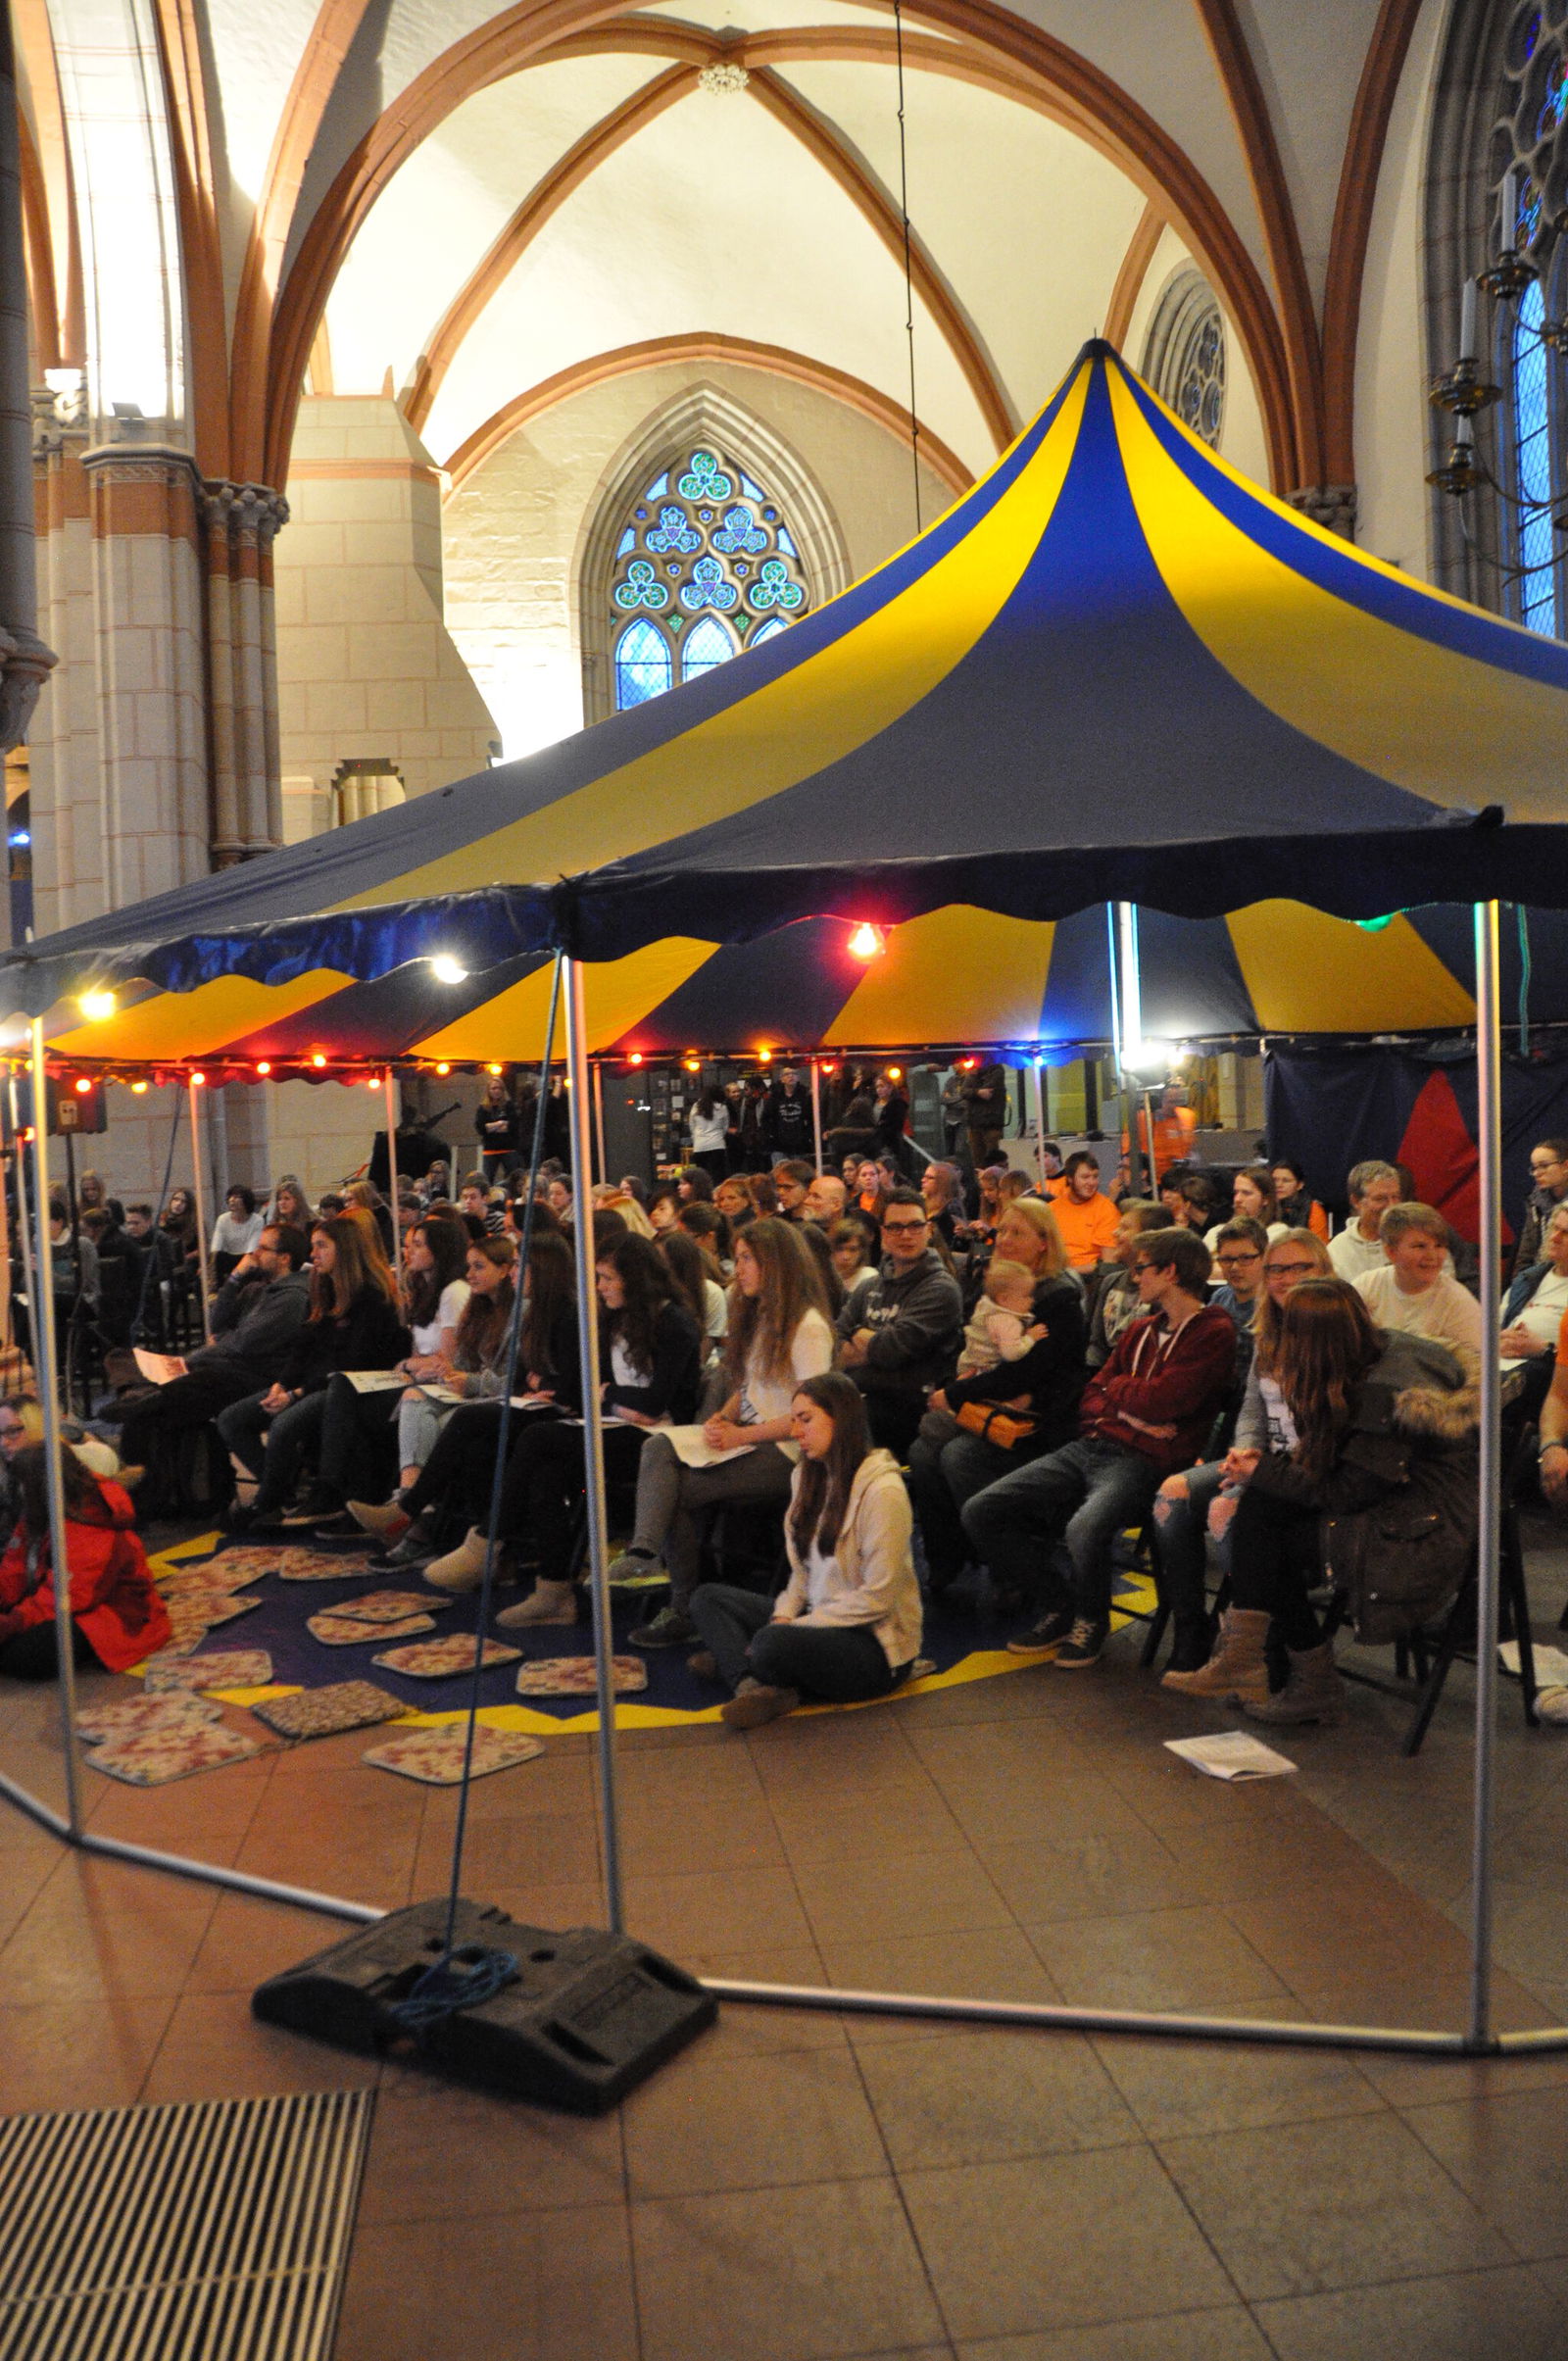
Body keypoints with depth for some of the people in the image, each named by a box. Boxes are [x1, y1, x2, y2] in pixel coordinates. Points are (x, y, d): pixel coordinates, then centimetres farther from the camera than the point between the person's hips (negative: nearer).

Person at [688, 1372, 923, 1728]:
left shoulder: (882, 1491, -19)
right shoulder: (808, 1478, 7)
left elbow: (877, 1598, -21)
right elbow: (802, 1571, 12)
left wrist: (795, 1626, -19)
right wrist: (783, 1616, -8)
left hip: (877, 1645, -9)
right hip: (821, 1620, 9)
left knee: (772, 1644, -35)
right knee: (708, 1597, 2)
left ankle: (732, 1658, -2)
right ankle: (755, 1684, -21)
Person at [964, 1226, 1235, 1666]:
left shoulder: (1213, 1332, -4)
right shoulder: (1141, 1330, 21)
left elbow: (1163, 1402, -16)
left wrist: (1117, 1389, 4)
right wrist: (1131, 1411, -4)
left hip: (1144, 1461, -8)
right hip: (1090, 1448, 8)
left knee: (1084, 1528, -37)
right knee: (981, 1512, -6)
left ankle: (1091, 1621, -5)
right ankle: (1057, 1609, 11)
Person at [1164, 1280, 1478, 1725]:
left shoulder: (1389, 1393, -23)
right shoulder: (1376, 1359, 4)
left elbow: (1344, 1494, -19)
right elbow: (1321, 1460, 12)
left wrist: (1263, 1472, -8)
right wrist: (1264, 1464, -1)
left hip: (1420, 1536, -9)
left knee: (1262, 1537, -10)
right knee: (1262, 1503, -7)